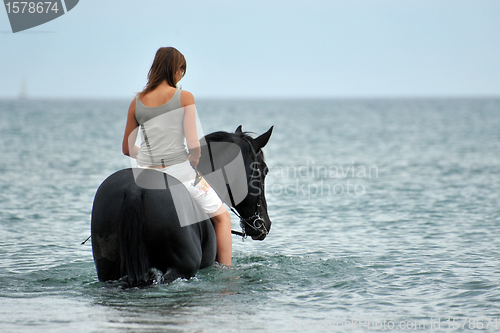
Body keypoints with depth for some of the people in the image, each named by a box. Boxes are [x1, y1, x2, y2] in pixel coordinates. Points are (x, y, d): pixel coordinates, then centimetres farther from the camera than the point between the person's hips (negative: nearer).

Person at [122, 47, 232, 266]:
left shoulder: (137, 102, 4)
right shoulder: (184, 97, -7)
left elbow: (127, 149, 10)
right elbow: (193, 144, -12)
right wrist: (194, 165, 6)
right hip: (179, 171, -3)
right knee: (222, 217, 17)